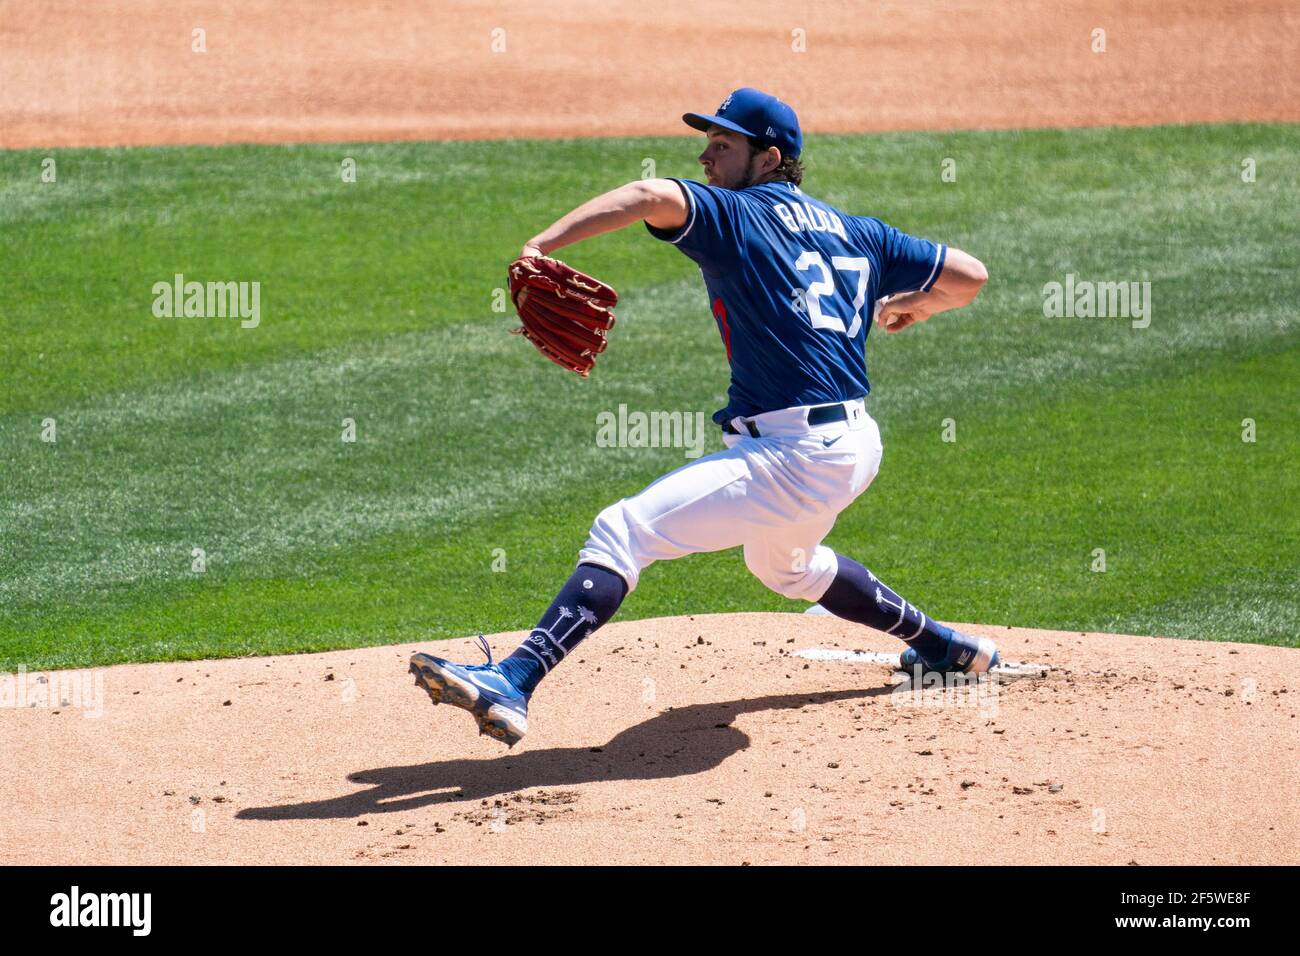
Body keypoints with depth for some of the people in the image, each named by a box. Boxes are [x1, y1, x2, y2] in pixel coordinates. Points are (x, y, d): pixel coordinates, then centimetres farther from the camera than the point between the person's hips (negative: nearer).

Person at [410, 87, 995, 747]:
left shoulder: (736, 214, -4)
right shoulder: (854, 233, 16)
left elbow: (653, 196, -25)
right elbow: (969, 276, 18)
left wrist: (540, 246, -31)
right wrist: (912, 304, 40)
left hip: (794, 456, -9)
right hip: (856, 445, 9)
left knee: (624, 530, -15)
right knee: (784, 564, 38)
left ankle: (512, 685, -31)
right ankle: (948, 649, 50)